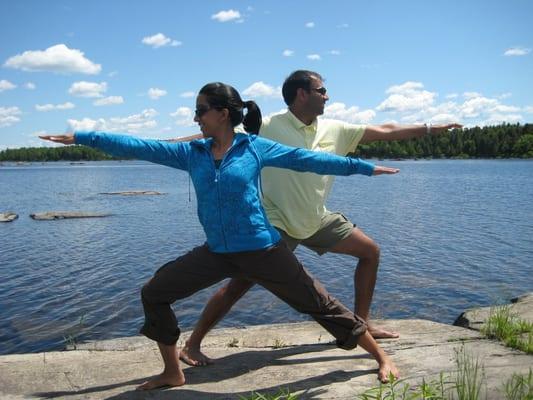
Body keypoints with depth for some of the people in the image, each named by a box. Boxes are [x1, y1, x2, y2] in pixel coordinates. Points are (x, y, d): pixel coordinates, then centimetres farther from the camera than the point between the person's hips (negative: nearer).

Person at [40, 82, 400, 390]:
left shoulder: (255, 147, -5)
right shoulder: (191, 153, 4)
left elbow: (308, 159, -5)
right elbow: (136, 147, 2)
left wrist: (364, 167, -6)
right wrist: (80, 137, 2)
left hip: (262, 249, -4)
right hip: (216, 253, 4)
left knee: (320, 304, 4)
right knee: (154, 293, 4)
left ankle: (381, 357, 24)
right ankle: (173, 372, 21)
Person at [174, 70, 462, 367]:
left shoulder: (334, 130, 1)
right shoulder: (267, 128, -15)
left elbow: (384, 132, 5)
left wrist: (431, 129, 8)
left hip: (317, 220, 7)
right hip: (276, 222, -7)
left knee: (371, 251, 10)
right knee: (240, 284, -14)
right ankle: (192, 345, 3)